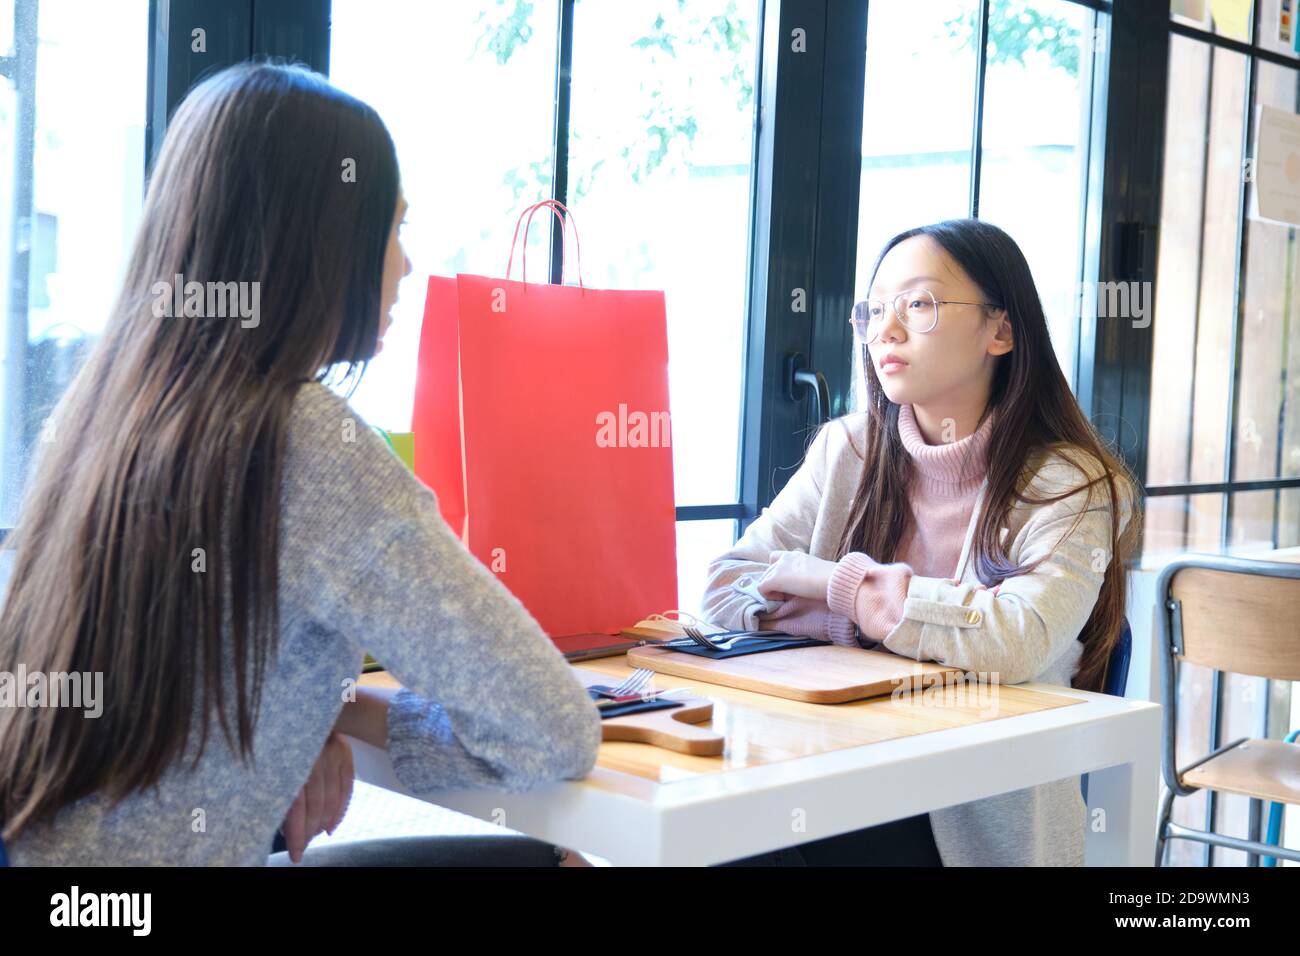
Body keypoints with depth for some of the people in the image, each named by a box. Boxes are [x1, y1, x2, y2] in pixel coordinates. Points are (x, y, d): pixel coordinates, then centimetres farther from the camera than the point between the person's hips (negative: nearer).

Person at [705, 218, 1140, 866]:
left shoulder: (1070, 485, -6)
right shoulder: (848, 450, 6)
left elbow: (1017, 640, -23)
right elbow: (726, 589, -1)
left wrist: (832, 583, -13)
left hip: (981, 810, -4)